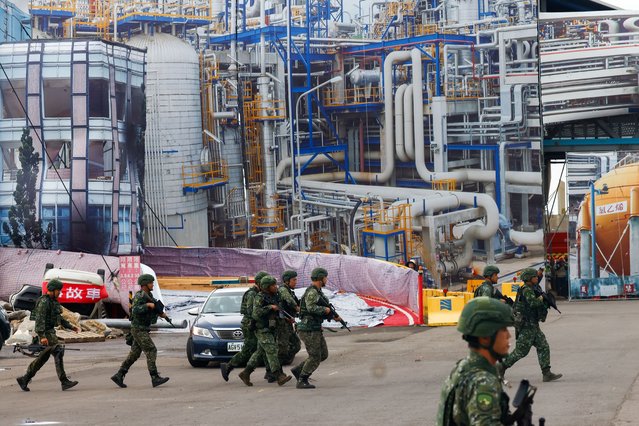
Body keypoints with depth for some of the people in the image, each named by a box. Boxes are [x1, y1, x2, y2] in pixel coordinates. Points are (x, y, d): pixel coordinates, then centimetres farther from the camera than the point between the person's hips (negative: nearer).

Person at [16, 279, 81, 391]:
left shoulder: (54, 301, 16)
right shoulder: (44, 302, -15)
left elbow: (59, 318, 25)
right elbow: (40, 319, -23)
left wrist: (71, 326, 18)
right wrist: (42, 336, -30)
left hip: (51, 331, 10)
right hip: (45, 332, -10)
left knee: (43, 357, 12)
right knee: (58, 353, -12)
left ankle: (24, 379, 18)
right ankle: (64, 382, -13)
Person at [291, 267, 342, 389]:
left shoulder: (318, 292, 15)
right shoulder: (311, 292, -16)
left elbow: (321, 313, 21)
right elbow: (311, 308, -32)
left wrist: (333, 316, 7)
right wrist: (325, 309, -17)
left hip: (316, 329, 10)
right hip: (309, 330, -10)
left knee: (323, 355, 12)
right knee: (315, 357, -6)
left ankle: (298, 370, 16)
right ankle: (302, 381, 2)